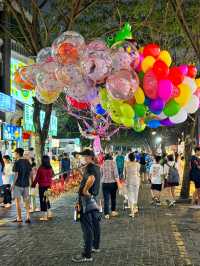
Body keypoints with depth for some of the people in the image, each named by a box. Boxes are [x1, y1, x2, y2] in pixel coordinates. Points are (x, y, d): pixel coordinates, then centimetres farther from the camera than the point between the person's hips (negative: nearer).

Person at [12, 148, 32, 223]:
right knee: (26, 201, 11)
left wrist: (13, 184, -8)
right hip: (26, 184, 5)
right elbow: (30, 173, 7)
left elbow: (16, 175, -16)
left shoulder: (17, 163, -14)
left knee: (17, 201, 6)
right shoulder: (27, 162, 4)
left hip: (18, 184, -5)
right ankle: (28, 217, 8)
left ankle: (19, 218, 11)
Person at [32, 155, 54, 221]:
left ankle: (45, 216, 6)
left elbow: (37, 177, -12)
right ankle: (49, 213, 28)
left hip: (42, 186, -5)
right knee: (47, 199, 21)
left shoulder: (41, 168, -16)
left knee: (43, 200, 3)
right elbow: (51, 176, 7)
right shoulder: (50, 168, -3)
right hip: (49, 185, 5)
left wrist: (33, 184, -3)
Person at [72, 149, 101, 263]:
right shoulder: (97, 167, 10)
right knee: (95, 223, 20)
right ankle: (96, 246, 36)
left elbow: (91, 179, -37)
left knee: (87, 226, -8)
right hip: (94, 198, 10)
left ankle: (87, 255, -7)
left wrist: (85, 190, -27)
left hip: (87, 198, -10)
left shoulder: (90, 166, -18)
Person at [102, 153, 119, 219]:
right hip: (113, 182, 0)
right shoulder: (113, 162, -4)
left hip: (105, 183, 0)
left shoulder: (103, 164, 1)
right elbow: (116, 173, -9)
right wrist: (117, 179, -2)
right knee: (113, 197, 18)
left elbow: (101, 173, 3)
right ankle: (113, 211, 25)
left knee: (106, 199, 2)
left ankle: (107, 214, 0)